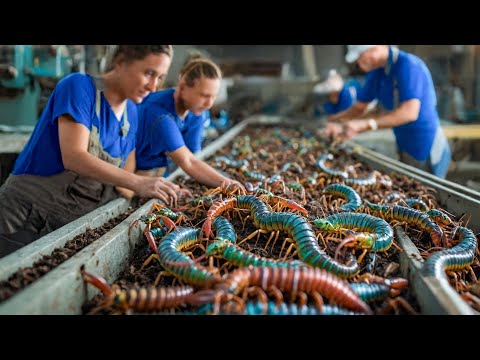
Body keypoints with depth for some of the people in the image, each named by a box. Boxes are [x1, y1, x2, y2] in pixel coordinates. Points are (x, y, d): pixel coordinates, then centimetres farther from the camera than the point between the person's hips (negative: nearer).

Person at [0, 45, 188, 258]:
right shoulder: (78, 86, -15)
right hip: (26, 218, -5)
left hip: (71, 224, 6)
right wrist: (138, 183, -34)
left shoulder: (131, 114, 4)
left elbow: (123, 181, 4)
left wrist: (166, 191, -14)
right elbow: (73, 157, -28)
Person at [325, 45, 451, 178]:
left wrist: (365, 125, -40)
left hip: (427, 151, -8)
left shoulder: (408, 65, -22)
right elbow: (358, 107, 9)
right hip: (405, 149, 8)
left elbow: (410, 112, -33)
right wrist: (334, 120, -11)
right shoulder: (376, 72, 3)